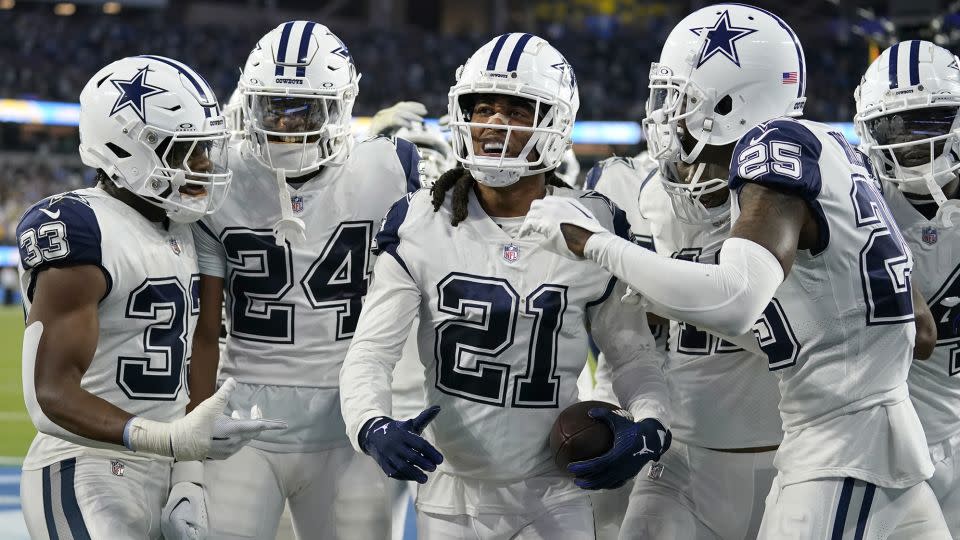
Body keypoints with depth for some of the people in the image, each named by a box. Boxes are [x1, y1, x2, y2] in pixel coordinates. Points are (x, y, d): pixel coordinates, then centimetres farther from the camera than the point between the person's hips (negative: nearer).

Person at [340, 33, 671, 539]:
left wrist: (649, 429, -15)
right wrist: (373, 427, -26)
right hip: (450, 496, 1)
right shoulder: (421, 223, -4)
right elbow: (370, 352, -6)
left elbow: (632, 354, 5)